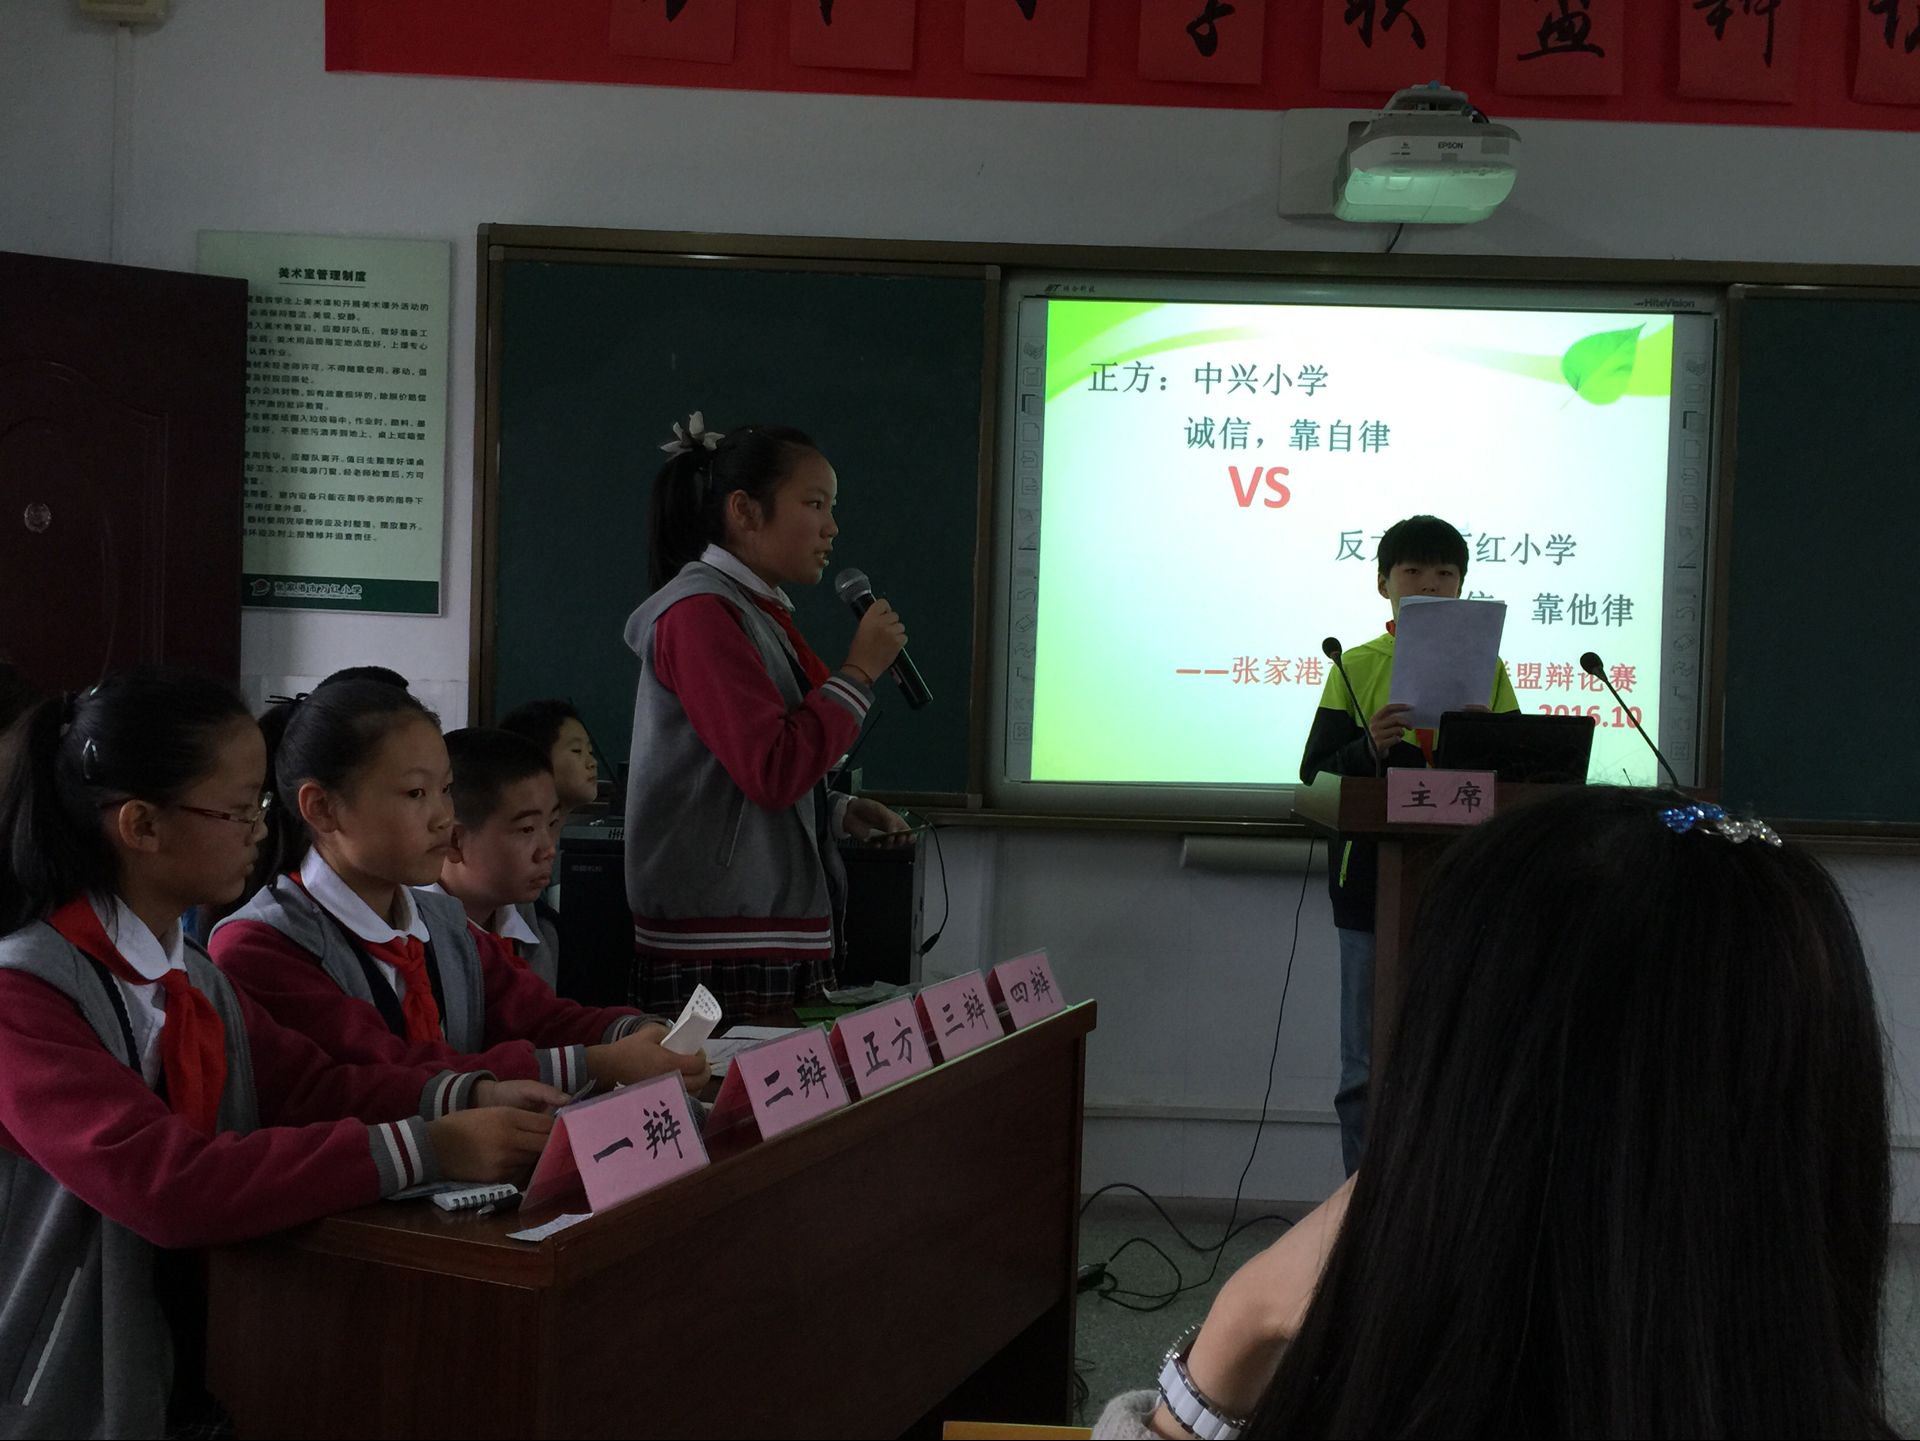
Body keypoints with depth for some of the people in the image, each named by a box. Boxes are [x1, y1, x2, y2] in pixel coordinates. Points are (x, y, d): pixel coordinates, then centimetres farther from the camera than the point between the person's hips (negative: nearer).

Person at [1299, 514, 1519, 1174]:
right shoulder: (1358, 666, 4)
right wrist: (1369, 749, -20)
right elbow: (1315, 772, -1)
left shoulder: (1486, 669, 8)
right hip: (1373, 885, -1)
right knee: (1366, 1069, 5)